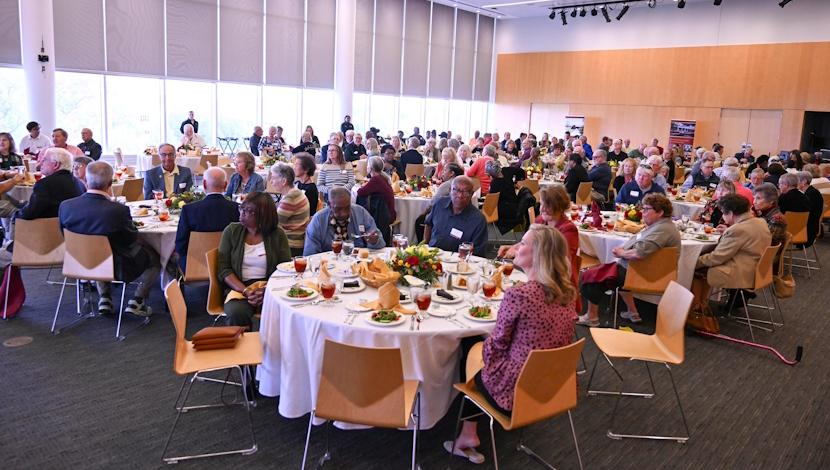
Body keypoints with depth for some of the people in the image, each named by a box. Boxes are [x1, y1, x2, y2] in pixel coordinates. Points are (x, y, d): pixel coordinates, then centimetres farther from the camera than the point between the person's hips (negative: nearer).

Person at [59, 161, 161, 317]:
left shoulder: (65, 206, -16)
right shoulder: (118, 210, -30)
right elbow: (133, 240, -15)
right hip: (119, 269, -5)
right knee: (155, 257, 18)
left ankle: (104, 298, 27)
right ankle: (137, 300, 12)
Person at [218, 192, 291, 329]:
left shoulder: (277, 234, 6)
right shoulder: (231, 231, 8)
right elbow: (223, 269, 2)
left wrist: (267, 290, -17)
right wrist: (245, 291, -14)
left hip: (270, 289, 0)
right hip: (239, 288, 0)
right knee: (237, 313, -33)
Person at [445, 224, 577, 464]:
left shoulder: (517, 294, -24)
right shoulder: (567, 292, -3)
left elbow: (496, 345, -13)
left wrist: (484, 349, 10)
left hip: (516, 393, -6)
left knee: (474, 351, 21)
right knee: (482, 349, 24)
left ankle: (469, 435, 31)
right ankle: (468, 436, 32)